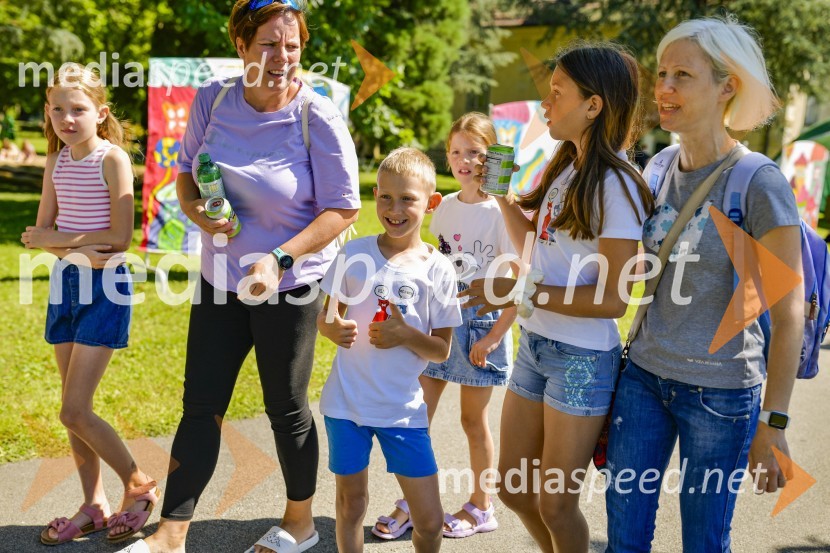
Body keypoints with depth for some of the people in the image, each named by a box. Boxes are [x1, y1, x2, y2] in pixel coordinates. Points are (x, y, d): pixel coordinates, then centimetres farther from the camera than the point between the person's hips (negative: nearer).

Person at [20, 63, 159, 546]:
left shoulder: (113, 157, -12)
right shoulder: (56, 162, 8)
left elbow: (120, 238, -17)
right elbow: (41, 232, 6)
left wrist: (56, 239, -8)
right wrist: (77, 247, -15)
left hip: (105, 287, -7)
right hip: (66, 282, 7)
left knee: (74, 410, -8)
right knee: (76, 410, 11)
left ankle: (140, 487, 12)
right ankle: (94, 506, 24)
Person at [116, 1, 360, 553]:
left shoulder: (318, 119, -16)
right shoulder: (212, 100, -3)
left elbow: (344, 208, -14)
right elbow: (187, 170, 10)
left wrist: (280, 259, -23)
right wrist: (195, 209, -12)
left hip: (288, 288, -4)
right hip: (220, 279, 4)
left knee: (287, 408, 10)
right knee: (200, 406, 8)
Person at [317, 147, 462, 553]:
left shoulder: (437, 268, -5)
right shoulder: (355, 254, -3)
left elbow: (442, 351, -2)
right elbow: (327, 316, 7)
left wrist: (406, 334, -21)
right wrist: (332, 327, -16)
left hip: (404, 408, 0)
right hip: (347, 401, 1)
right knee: (351, 505, 14)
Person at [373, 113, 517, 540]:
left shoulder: (501, 212, -11)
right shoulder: (445, 207, 6)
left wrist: (493, 337, -15)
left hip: (480, 323, -5)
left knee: (473, 419, 7)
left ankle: (481, 508, 24)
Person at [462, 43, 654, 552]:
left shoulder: (615, 185, -17)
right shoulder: (565, 169, 9)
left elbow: (613, 299, -21)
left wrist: (522, 293, -23)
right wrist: (502, 195, 9)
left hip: (582, 358, -8)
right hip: (536, 345, 8)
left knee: (554, 505, 6)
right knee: (515, 490, 18)